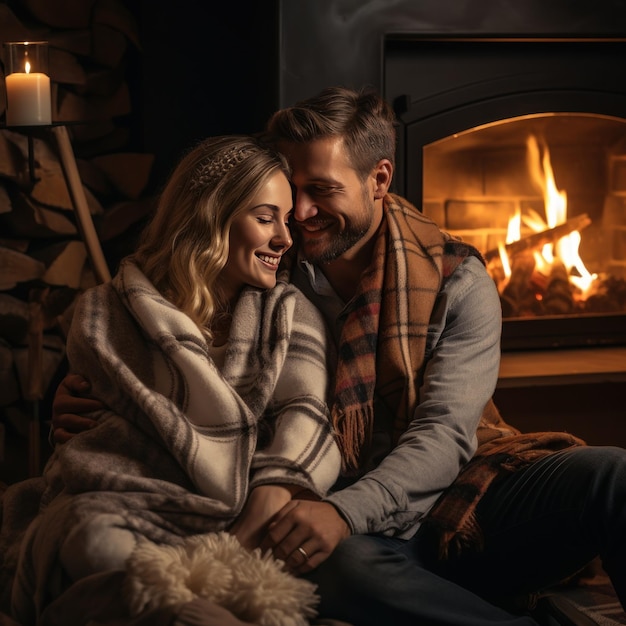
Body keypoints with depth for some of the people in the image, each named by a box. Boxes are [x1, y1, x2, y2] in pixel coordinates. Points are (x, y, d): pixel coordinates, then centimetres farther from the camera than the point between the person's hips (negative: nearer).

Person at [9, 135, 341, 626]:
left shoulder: (292, 313, 17)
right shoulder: (109, 314, 11)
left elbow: (302, 419, -2)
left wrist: (253, 530, -20)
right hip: (114, 508, 1)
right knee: (97, 542, -39)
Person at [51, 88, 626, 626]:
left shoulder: (455, 279, 1)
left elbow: (442, 435, -11)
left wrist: (344, 510, -29)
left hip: (464, 513, 0)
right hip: (361, 536, 1)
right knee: (342, 566, -38)